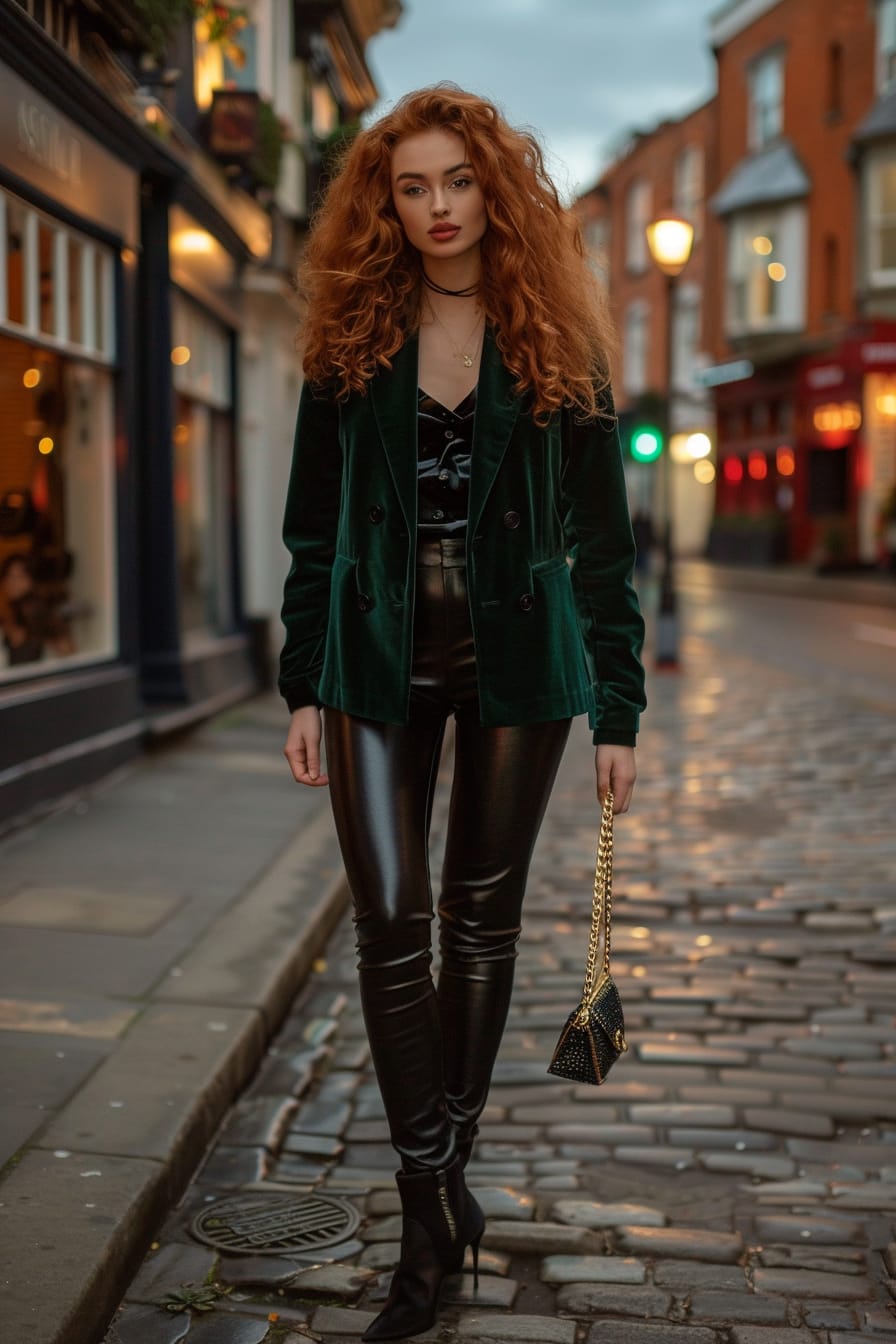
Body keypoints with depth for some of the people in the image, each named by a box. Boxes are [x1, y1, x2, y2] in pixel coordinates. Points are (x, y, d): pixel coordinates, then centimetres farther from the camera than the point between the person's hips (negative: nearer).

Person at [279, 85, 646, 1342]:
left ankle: (444, 1181, 25)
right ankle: (433, 1215, 1)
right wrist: (305, 688, 1)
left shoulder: (556, 346, 0)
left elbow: (602, 540, 0)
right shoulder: (352, 345, 4)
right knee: (390, 922, -7)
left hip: (515, 659, -1)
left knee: (481, 918, 8)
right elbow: (313, 529, 6)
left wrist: (619, 710, -4)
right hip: (382, 659, 1)